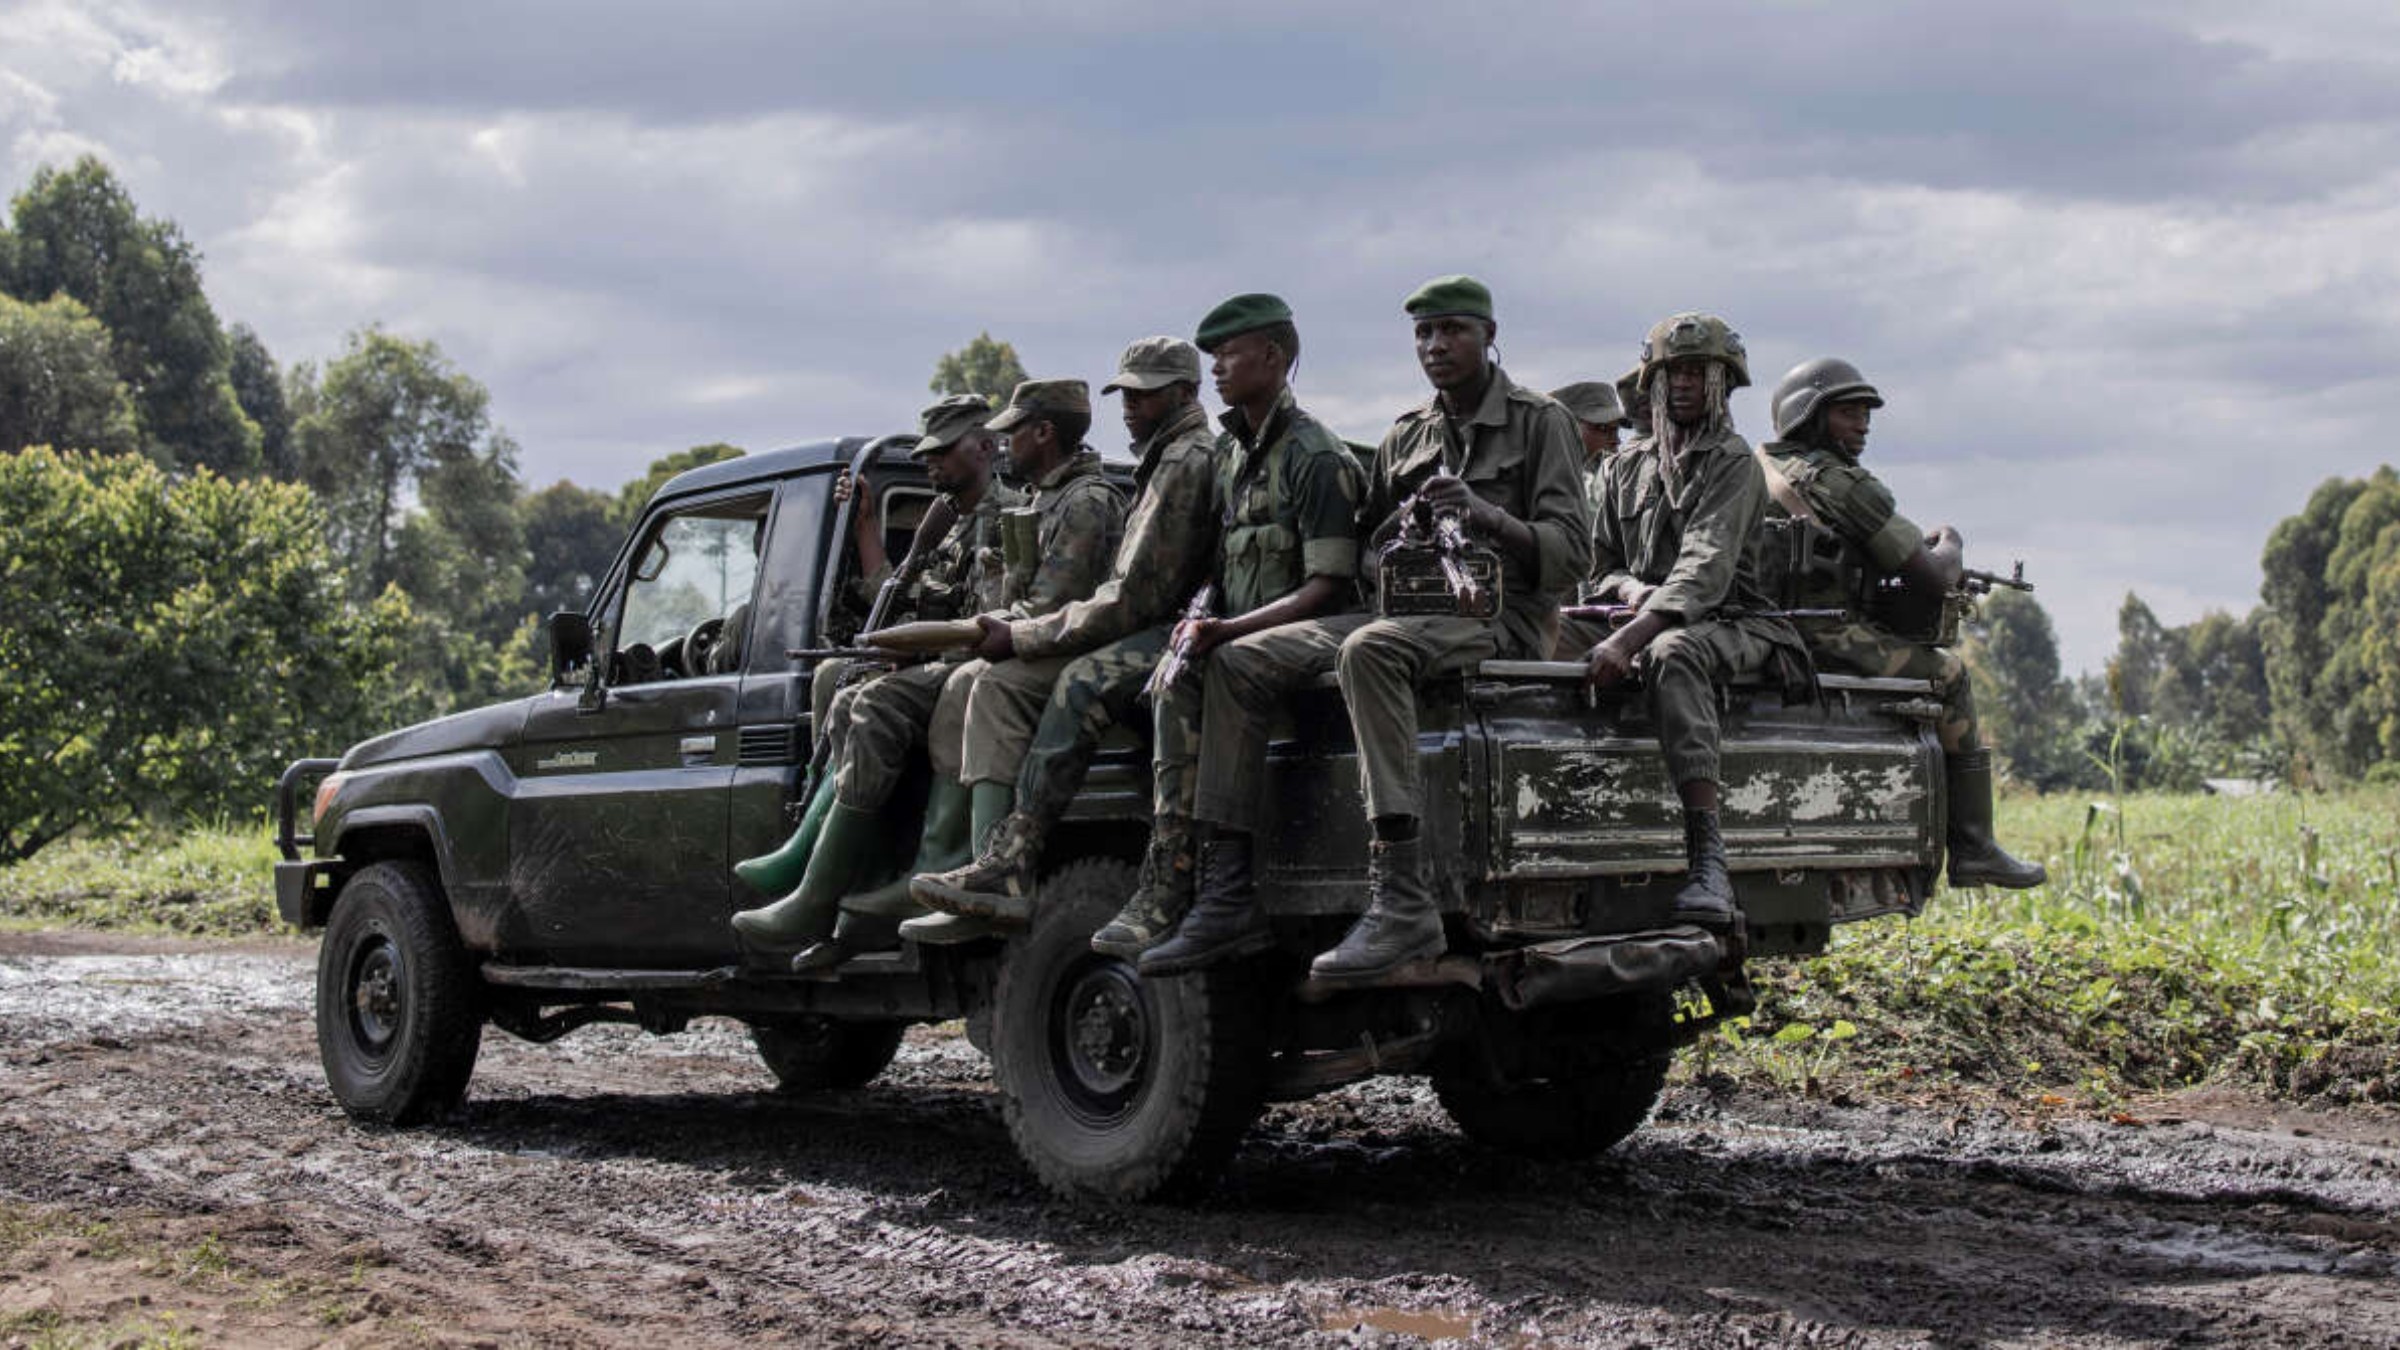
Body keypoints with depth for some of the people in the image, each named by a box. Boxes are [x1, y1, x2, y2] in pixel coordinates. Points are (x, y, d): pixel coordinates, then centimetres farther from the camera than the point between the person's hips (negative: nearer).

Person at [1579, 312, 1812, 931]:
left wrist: (1630, 639, -32)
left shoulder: (1734, 463, -4)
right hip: (1647, 621, 6)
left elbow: (1706, 570, -18)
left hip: (1732, 628, -6)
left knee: (1671, 652, -40)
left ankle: (1708, 862, -50)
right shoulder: (1626, 468, 18)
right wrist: (1632, 589, -6)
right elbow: (1600, 567, 21)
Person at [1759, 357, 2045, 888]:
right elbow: (1931, 578, -8)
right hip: (1825, 644, -8)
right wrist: (1950, 546, 15)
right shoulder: (1844, 484, -9)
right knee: (1948, 675, 12)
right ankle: (1973, 848, 11)